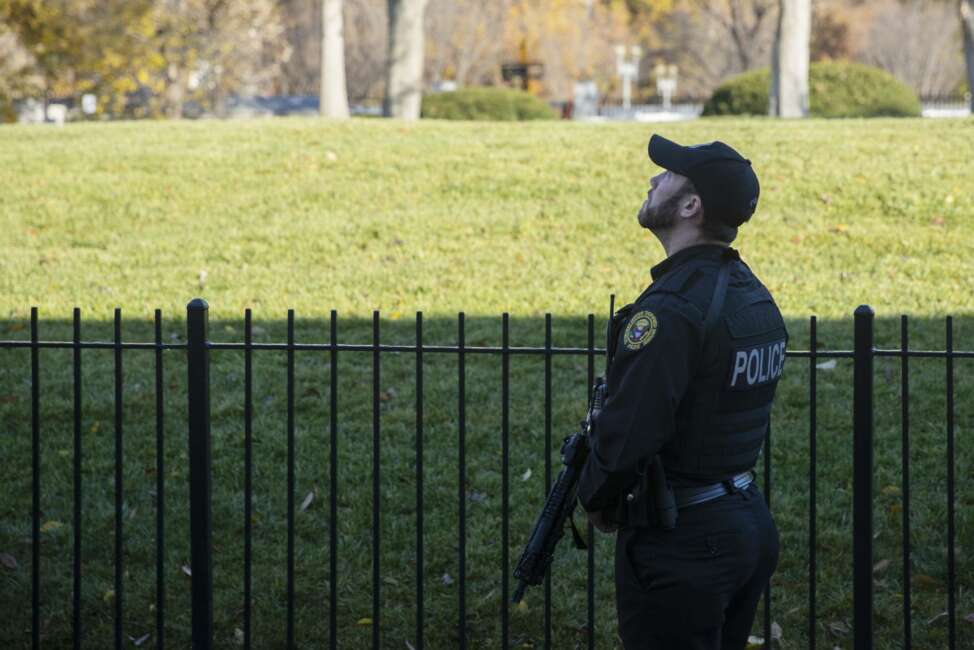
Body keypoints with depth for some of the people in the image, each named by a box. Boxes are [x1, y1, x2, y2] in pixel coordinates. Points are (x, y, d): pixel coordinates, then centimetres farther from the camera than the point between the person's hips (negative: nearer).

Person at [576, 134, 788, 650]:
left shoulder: (671, 309, -21)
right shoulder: (754, 294, 8)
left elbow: (627, 431, -24)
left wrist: (596, 500, -5)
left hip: (680, 544, -9)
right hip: (751, 527, 9)